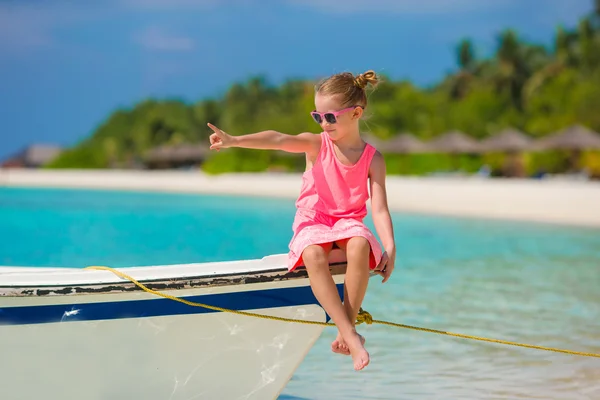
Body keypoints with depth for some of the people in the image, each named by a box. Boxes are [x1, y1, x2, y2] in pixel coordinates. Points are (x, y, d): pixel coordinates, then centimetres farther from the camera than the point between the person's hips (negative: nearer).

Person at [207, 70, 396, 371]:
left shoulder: (372, 159, 0)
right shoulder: (316, 145, -1)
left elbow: (379, 208, -7)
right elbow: (278, 140, -20)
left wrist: (390, 248, -21)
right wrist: (234, 140, -36)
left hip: (349, 221, 0)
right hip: (312, 223, 0)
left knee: (360, 246, -38)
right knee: (313, 255, -37)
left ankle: (347, 328, -28)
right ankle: (351, 335, -37)